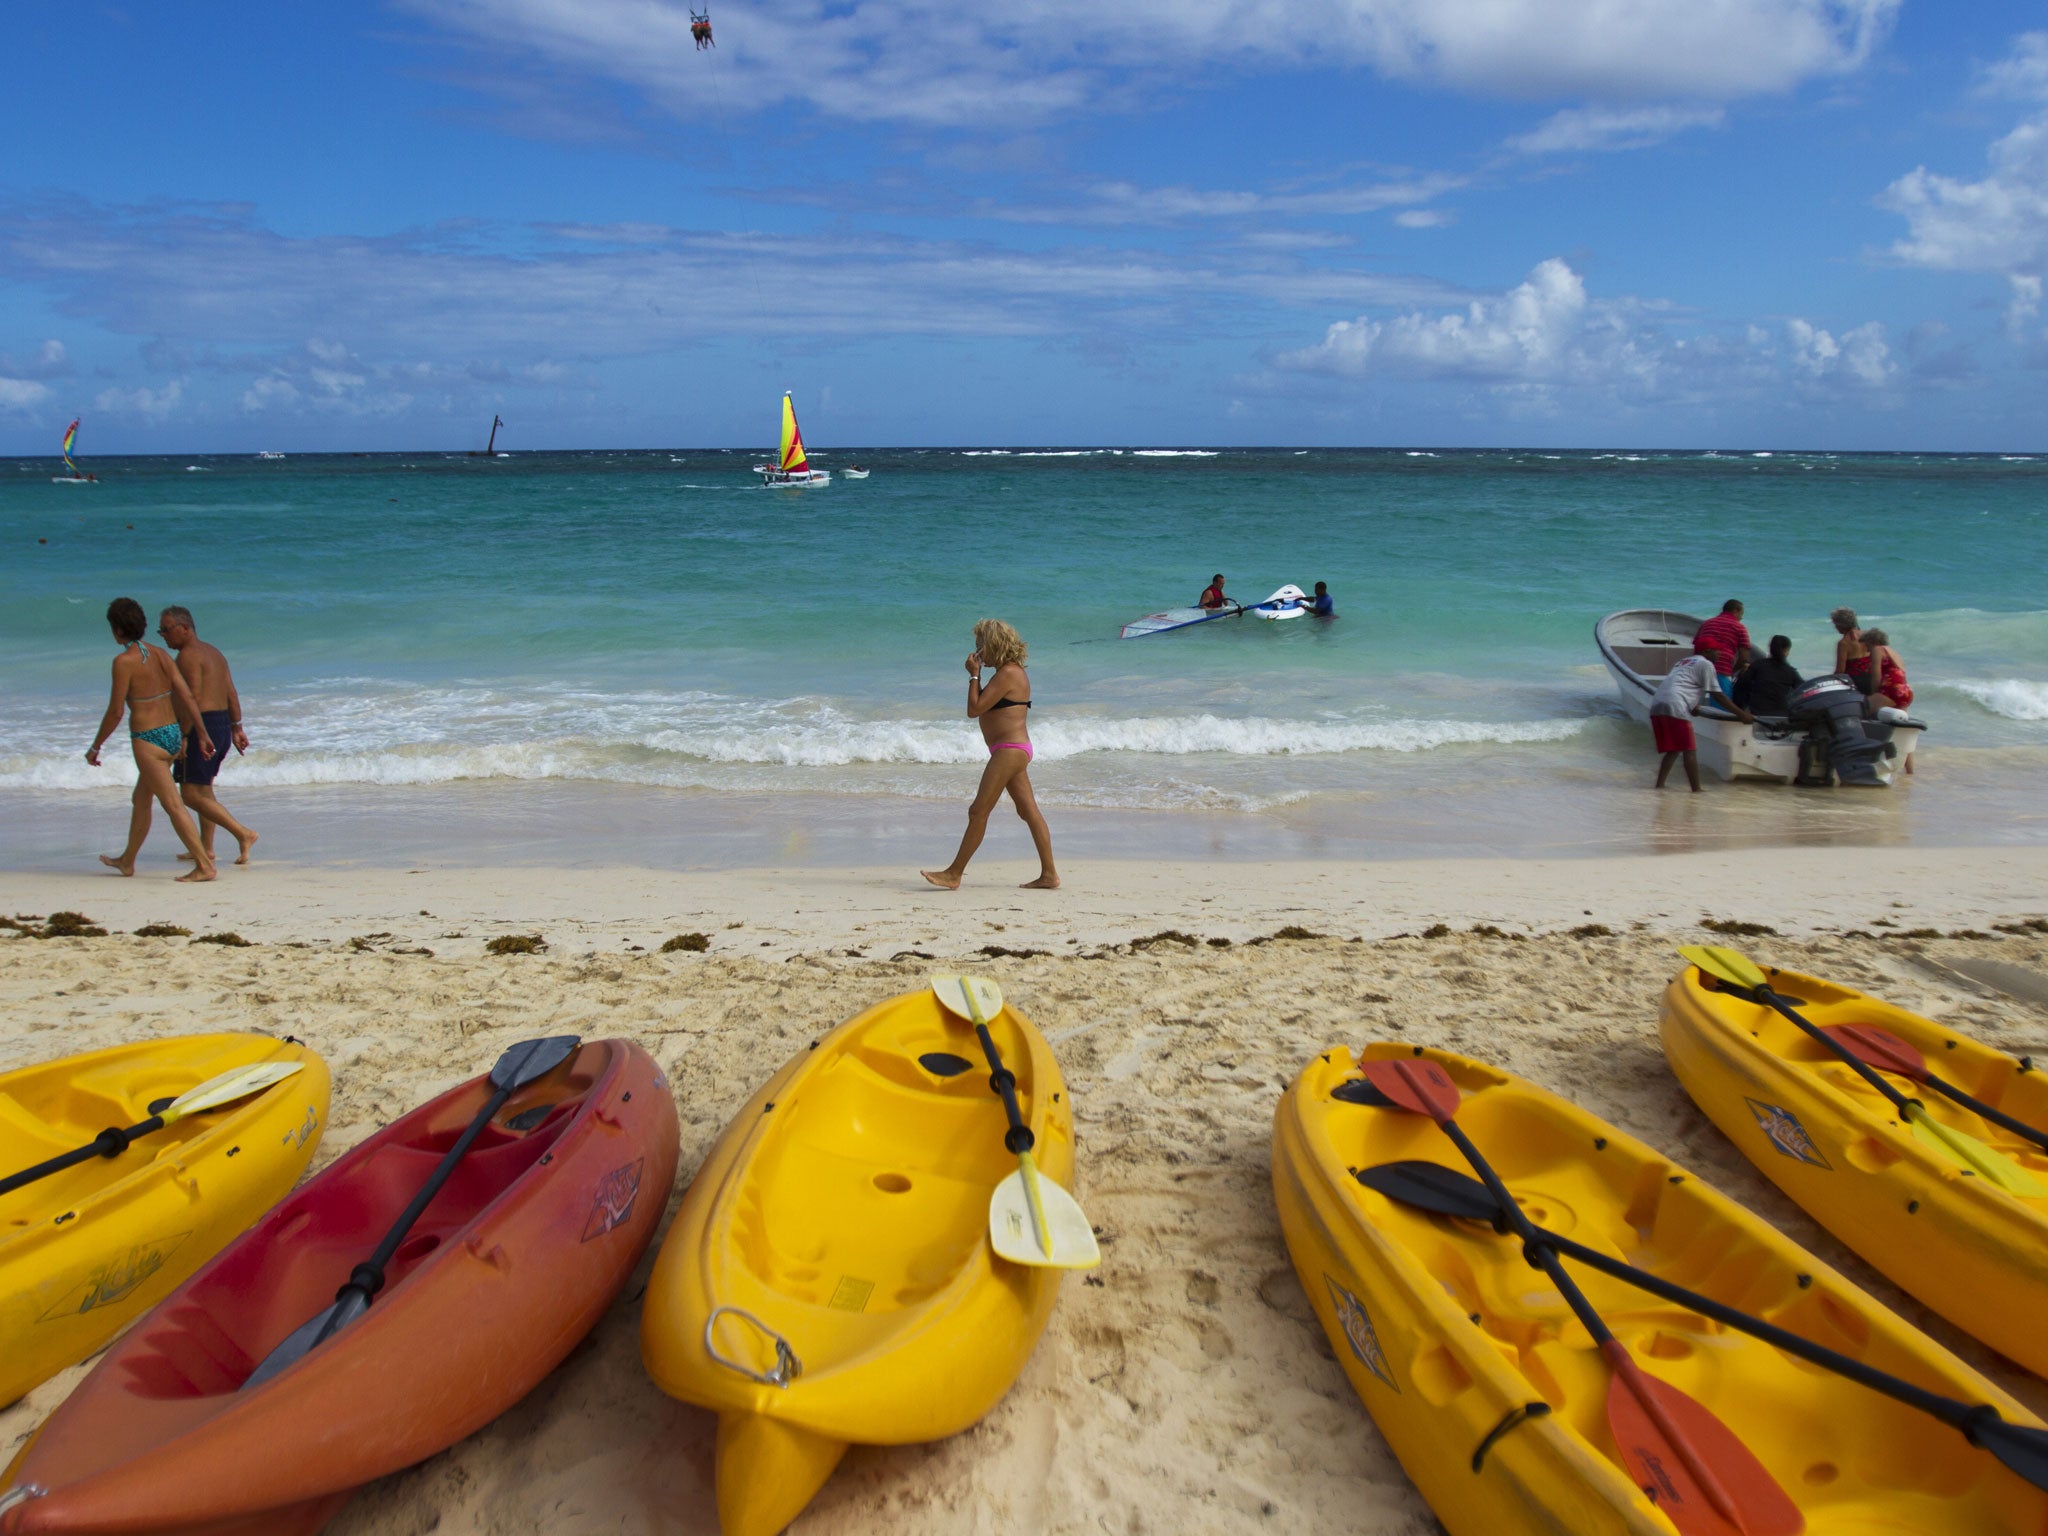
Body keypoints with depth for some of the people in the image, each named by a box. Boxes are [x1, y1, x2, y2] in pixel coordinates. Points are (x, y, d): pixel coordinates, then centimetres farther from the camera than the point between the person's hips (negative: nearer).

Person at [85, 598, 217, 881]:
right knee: (141, 800, 22)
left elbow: (116, 711, -12)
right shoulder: (160, 655, 5)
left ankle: (205, 866, -9)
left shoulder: (124, 661, -14)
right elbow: (187, 696, 3)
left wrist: (95, 746, -1)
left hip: (148, 740, -8)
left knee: (174, 806, -6)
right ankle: (127, 861, 36)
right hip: (173, 735, 8)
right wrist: (202, 734, 8)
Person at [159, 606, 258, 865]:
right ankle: (206, 848, 24)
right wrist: (236, 728, 17)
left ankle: (243, 834, -15)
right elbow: (231, 694, 15)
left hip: (201, 726, -10)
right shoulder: (214, 652, 16)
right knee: (203, 788, 20)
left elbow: (193, 698, -20)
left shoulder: (188, 655, -12)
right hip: (223, 724, 10)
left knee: (190, 794, -7)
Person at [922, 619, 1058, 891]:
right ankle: (1048, 874, 10)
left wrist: (974, 675, -9)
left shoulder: (1007, 674, -16)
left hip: (1009, 751, -11)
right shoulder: (1012, 672, 16)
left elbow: (974, 709, -16)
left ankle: (953, 874, -1)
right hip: (1014, 750, 11)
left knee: (978, 812, -6)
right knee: (1029, 811, 9)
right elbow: (983, 707, 22)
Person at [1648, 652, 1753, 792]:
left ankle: (1659, 785, 7)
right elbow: (1717, 695, 6)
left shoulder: (1685, 661, 30)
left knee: (1673, 750, 16)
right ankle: (1696, 790, -1)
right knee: (1689, 751, -1)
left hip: (1656, 705, 8)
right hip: (1675, 707, -8)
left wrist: (1692, 707, 55)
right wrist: (1741, 713, 12)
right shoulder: (1706, 664, 7)